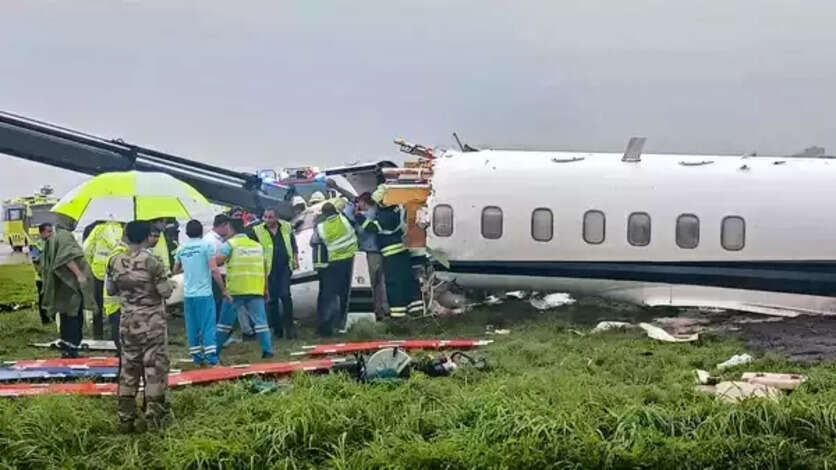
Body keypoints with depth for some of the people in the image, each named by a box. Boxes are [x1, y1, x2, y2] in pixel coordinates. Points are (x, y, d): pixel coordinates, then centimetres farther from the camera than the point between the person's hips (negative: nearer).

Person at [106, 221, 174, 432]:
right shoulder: (152, 261, -16)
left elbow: (110, 290, 10)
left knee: (128, 368, 12)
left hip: (128, 323, 5)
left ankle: (125, 418, 15)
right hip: (152, 323, -5)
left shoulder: (115, 262, -1)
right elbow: (166, 292, -14)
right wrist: (171, 284, 7)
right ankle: (154, 417, 7)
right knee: (154, 367, 3)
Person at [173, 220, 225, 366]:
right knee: (208, 326, -3)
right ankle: (212, 359, -7)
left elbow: (176, 270, 22)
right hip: (204, 293, -4)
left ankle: (197, 358, 14)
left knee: (192, 327, 10)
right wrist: (223, 289, -6)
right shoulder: (206, 245, -6)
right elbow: (214, 270, -12)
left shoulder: (181, 249, 9)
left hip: (188, 294, 5)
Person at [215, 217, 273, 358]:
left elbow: (218, 261, -12)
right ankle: (267, 350, -4)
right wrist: (265, 289, 20)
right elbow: (263, 269, 15)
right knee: (260, 320, 4)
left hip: (235, 290, -3)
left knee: (225, 322, 8)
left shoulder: (230, 244, 0)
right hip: (256, 290, 3)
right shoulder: (257, 245, 14)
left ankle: (215, 351, 15)